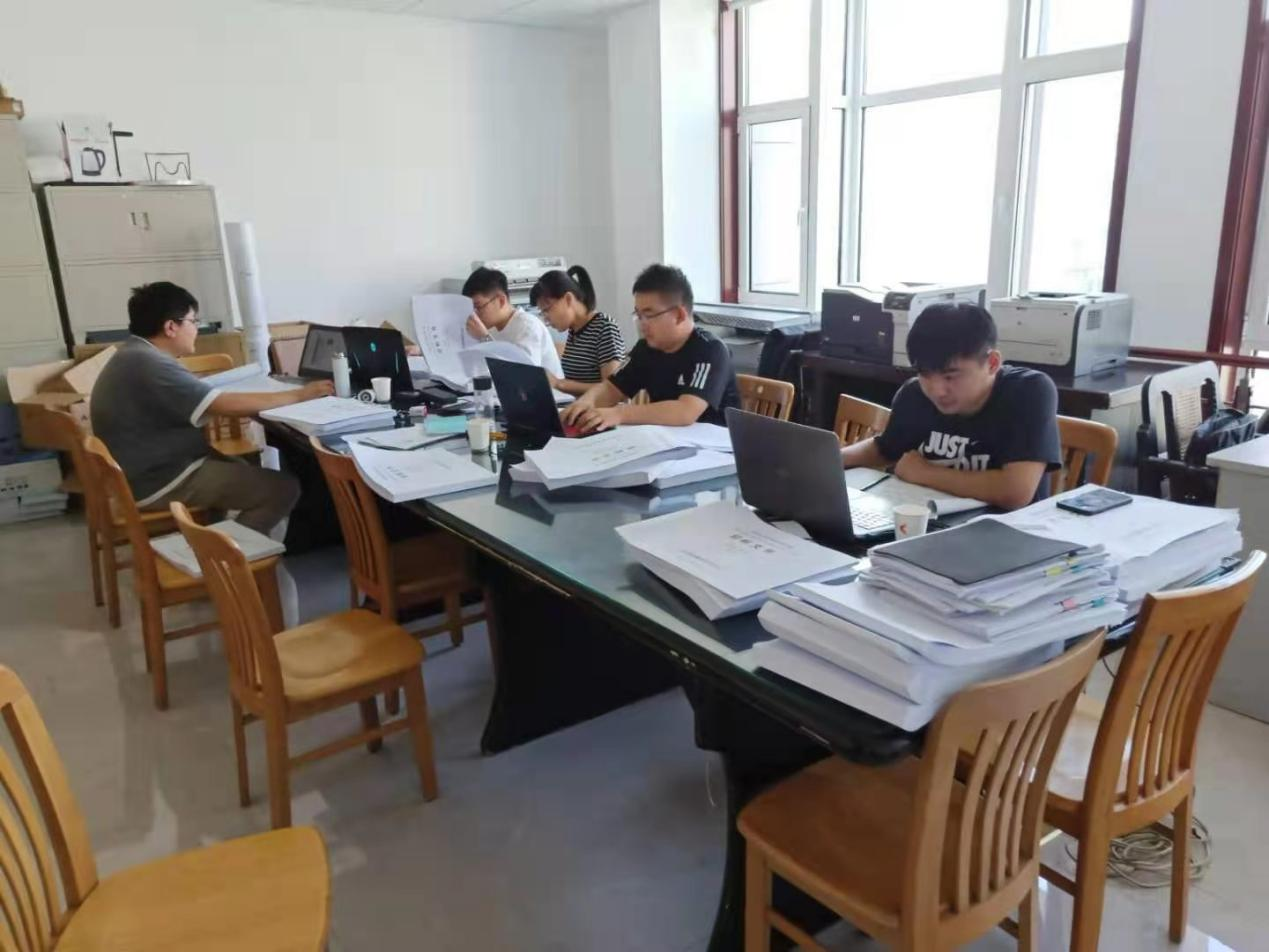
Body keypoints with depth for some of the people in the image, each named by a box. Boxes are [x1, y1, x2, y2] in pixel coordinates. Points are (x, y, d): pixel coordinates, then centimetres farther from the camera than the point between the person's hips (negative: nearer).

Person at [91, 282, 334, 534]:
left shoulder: (134, 355, 10)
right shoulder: (150, 365, -23)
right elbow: (229, 406, -25)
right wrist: (299, 395, -17)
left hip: (150, 469, 11)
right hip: (160, 483, -11)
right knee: (284, 489, -13)